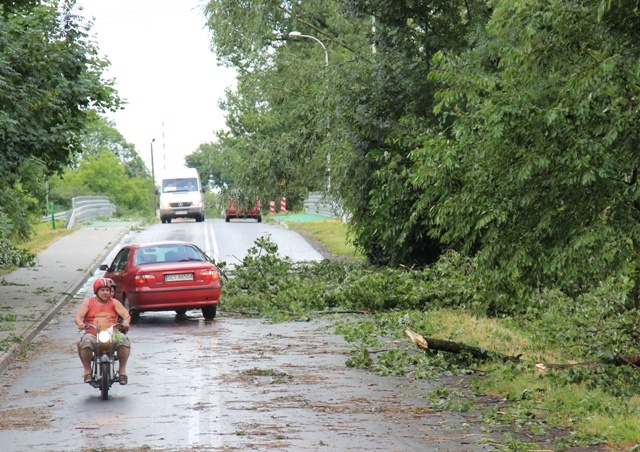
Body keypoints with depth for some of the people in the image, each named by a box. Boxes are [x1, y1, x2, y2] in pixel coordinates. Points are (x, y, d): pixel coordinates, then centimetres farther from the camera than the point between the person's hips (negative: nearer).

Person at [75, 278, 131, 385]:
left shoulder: (114, 302, 15)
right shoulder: (88, 302, 12)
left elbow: (125, 313, 0)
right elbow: (78, 316, 1)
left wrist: (126, 321, -24)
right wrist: (80, 323, -24)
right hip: (92, 335, -1)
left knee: (123, 340, -30)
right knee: (84, 341, -35)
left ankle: (122, 369, -15)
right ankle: (87, 369, -17)